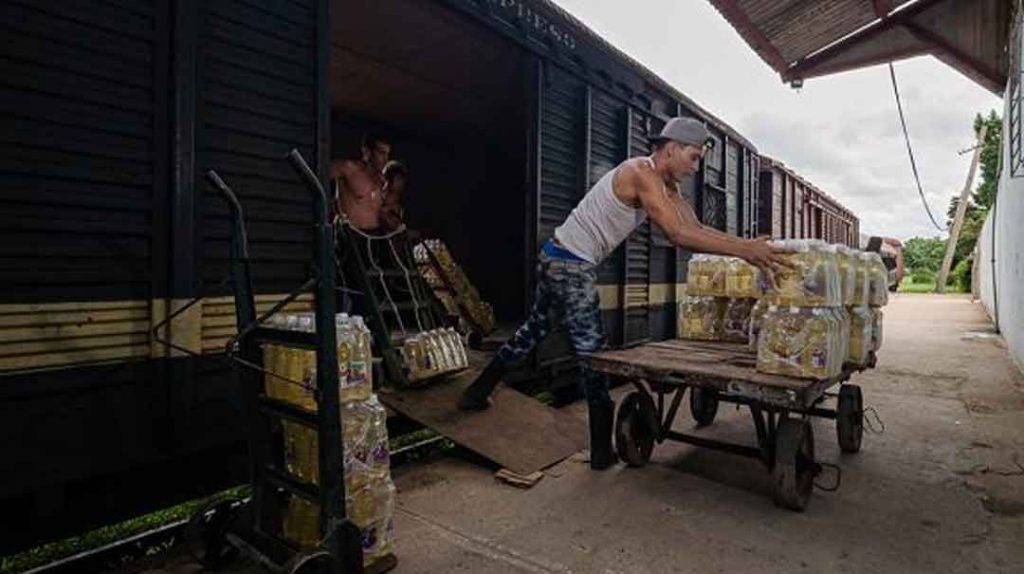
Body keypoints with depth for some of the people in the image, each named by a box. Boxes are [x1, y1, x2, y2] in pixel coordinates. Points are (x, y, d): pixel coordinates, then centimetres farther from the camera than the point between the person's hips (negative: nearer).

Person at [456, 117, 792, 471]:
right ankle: (603, 452, 6)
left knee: (534, 328, 21)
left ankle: (476, 394, 34)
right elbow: (678, 235, -29)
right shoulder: (642, 174, -19)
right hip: (570, 265, -10)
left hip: (558, 260, 10)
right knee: (592, 353, -5)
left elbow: (695, 229, 3)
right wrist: (743, 250, -28)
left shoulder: (665, 184, 12)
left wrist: (745, 244, -9)